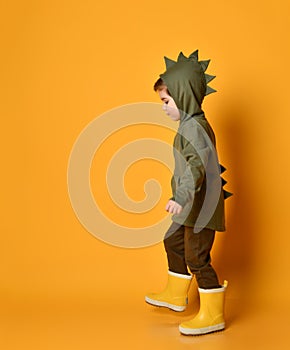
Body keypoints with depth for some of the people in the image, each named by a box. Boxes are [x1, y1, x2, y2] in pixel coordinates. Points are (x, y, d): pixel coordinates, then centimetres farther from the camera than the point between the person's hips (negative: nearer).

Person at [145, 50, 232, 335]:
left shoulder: (195, 128, -20)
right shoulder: (191, 124, 13)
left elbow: (197, 167, -32)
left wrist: (181, 198, -42)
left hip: (201, 207, -11)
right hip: (191, 206, 11)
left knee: (197, 258, -5)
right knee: (173, 241, 23)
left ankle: (213, 315, 7)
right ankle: (175, 296, 40)